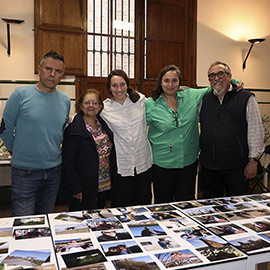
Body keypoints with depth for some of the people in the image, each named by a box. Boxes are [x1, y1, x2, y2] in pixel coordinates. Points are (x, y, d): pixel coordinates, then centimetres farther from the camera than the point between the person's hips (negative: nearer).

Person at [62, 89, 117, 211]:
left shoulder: (103, 124, 9)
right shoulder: (74, 129, -12)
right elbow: (68, 162, -14)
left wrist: (112, 178, 12)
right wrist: (76, 189, -17)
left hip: (103, 187, 7)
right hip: (83, 190, -6)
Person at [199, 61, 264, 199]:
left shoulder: (246, 98, -1)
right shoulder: (204, 99, 10)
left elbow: (256, 131, -3)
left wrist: (253, 160, -8)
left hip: (237, 167, -3)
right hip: (208, 166, 4)